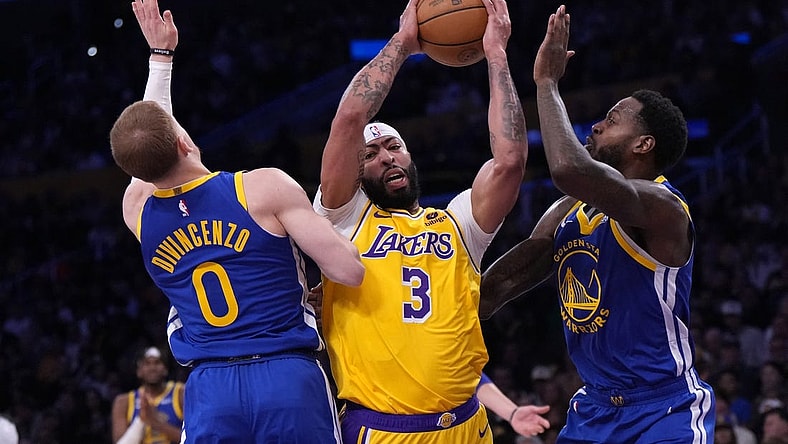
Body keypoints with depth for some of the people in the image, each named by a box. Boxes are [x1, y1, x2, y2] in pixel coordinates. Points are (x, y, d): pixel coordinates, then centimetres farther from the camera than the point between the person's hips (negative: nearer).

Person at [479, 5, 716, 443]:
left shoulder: (661, 206, -18)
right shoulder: (567, 213, 9)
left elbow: (570, 169, -35)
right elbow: (498, 285, 12)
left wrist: (548, 82, -24)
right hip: (595, 408, 8)